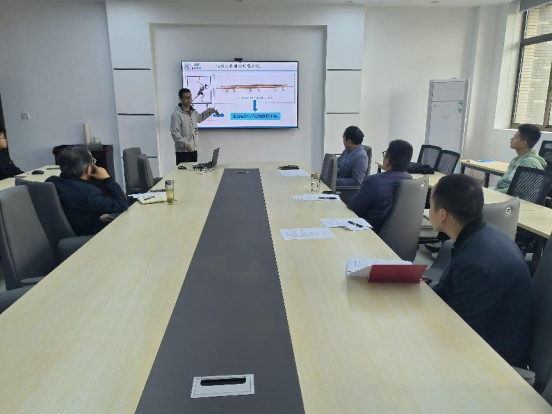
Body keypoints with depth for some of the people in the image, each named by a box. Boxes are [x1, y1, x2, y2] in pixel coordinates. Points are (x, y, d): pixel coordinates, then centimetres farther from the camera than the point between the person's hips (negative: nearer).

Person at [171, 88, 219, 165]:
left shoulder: (193, 112, 11)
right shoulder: (176, 114, -13)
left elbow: (200, 117, 35)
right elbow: (175, 133, -18)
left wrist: (211, 110, 26)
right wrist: (185, 144, -28)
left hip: (194, 150, 8)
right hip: (182, 151, -8)